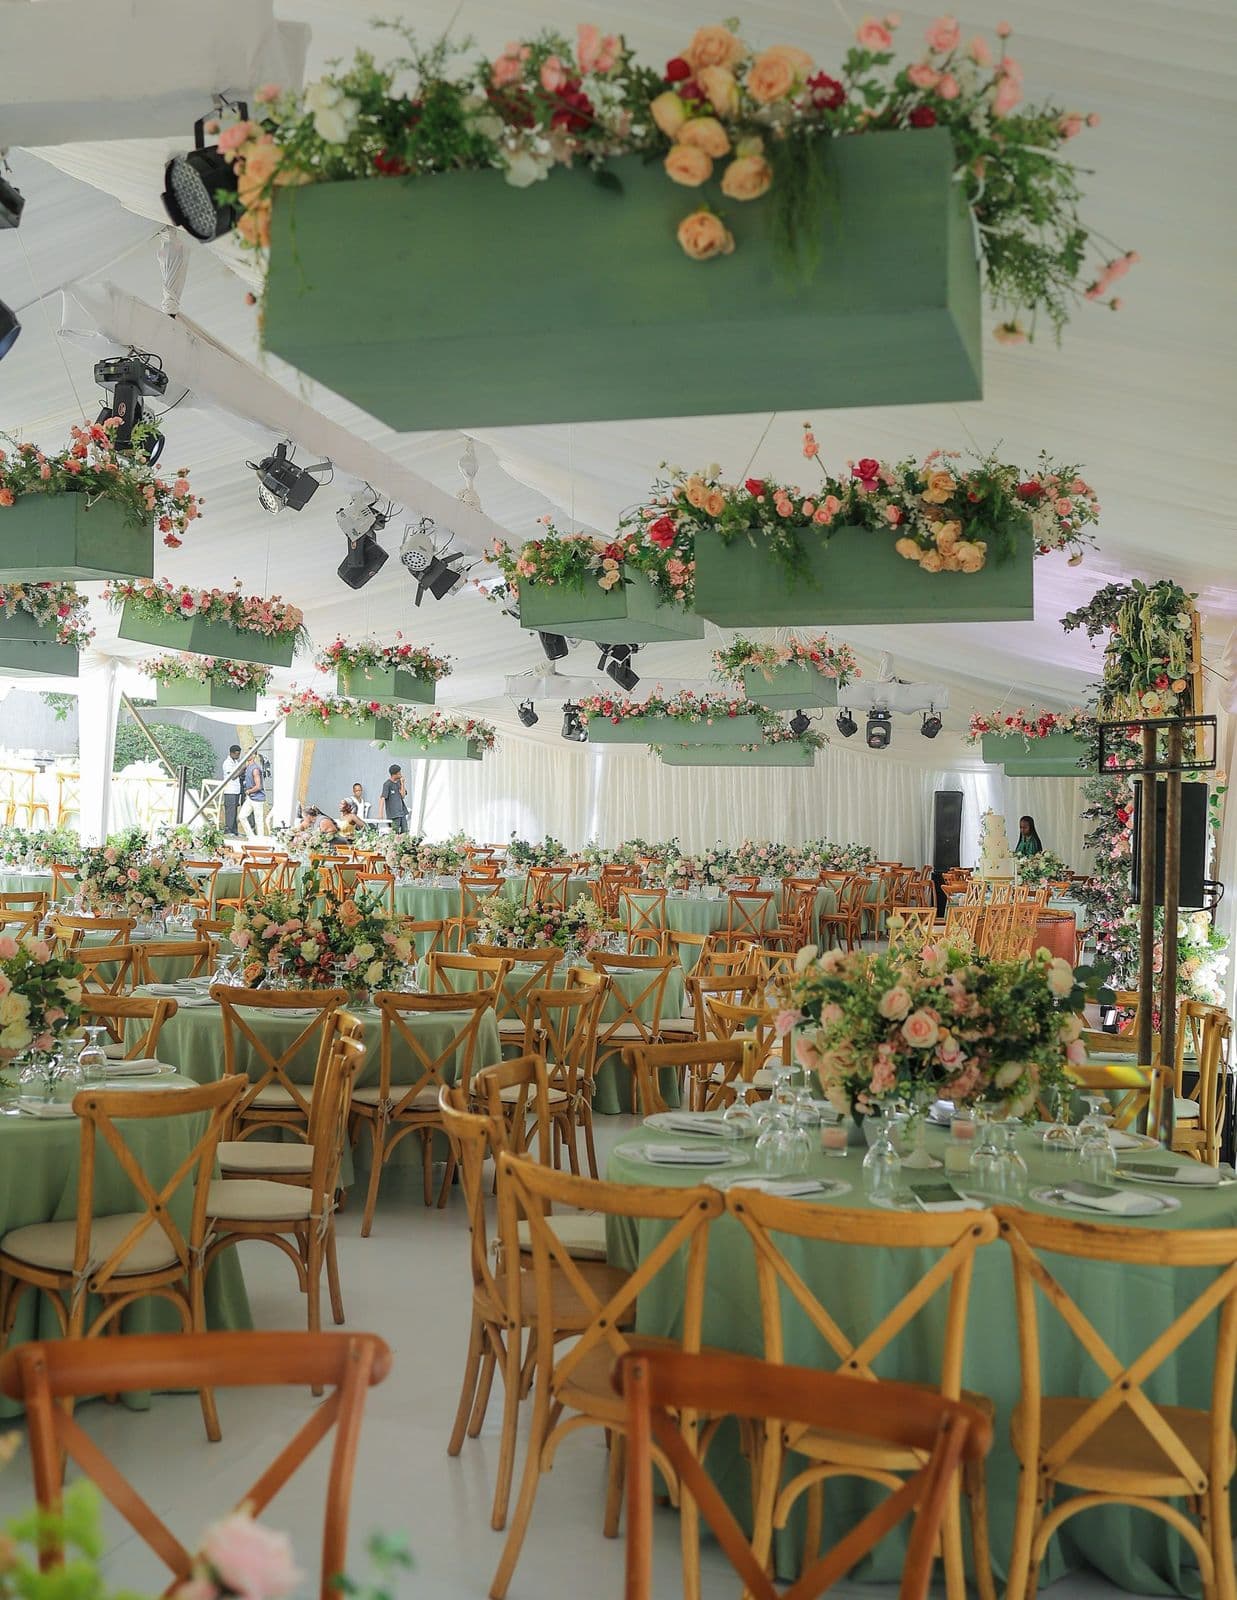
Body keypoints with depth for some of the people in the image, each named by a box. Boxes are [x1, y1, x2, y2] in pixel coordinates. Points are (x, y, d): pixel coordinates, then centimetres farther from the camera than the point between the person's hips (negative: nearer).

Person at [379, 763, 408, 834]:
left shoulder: (399, 782, 9)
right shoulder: (387, 784, -10)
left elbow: (403, 796, 4)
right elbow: (382, 798, -17)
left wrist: (402, 784, -6)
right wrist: (380, 814, -25)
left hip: (402, 812, 6)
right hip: (393, 814, -6)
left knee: (405, 833, 6)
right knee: (395, 834, -4)